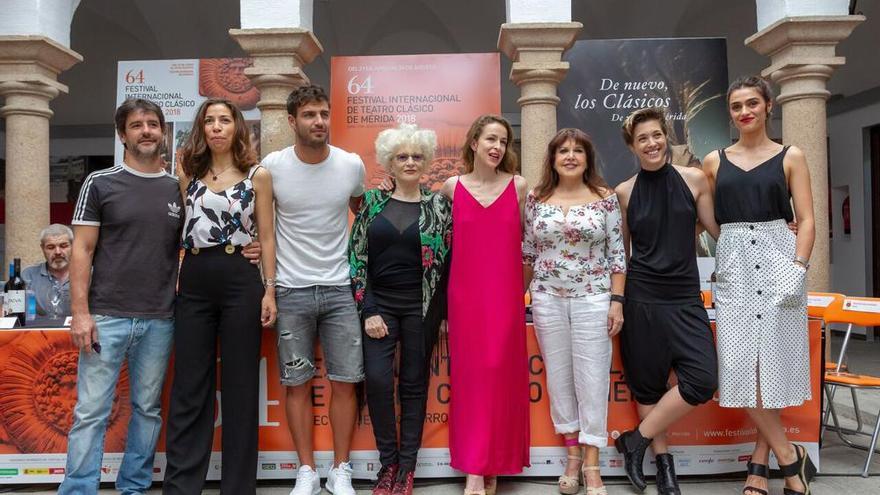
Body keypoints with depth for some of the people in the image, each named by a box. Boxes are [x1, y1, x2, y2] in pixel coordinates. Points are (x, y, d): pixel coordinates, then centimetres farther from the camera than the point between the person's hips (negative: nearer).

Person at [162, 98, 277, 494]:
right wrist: (173, 282, 3)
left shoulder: (257, 175, 3)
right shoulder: (188, 173, 11)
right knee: (189, 387, 6)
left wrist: (269, 290, -4)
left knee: (239, 387, 4)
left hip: (241, 280, -2)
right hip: (194, 282, 3)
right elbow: (179, 229, 12)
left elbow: (267, 237, 2)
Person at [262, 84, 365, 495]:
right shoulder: (272, 167, -5)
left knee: (344, 382, 3)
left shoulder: (352, 165, -2)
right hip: (291, 290, -1)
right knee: (297, 383, 6)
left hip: (339, 288, 1)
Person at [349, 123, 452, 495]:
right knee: (377, 380, -8)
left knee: (414, 383, 6)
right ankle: (388, 462, 11)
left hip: (421, 307, 0)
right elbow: (357, 256, 2)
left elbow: (449, 262, 3)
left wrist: (445, 313, 0)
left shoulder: (439, 206, 2)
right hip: (378, 304, 1)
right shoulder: (373, 202, 4)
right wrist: (368, 310, -5)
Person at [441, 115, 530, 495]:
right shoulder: (452, 187, 3)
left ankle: (494, 463, 17)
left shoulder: (518, 186, 3)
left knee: (501, 373, 2)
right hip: (465, 295, 0)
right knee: (469, 374, 2)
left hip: (505, 295, 0)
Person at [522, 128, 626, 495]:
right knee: (558, 375, 8)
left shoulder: (605, 198, 0)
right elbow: (527, 253, 10)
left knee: (592, 378, 1)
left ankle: (592, 465, 12)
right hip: (547, 299, 2)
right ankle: (572, 455, 23)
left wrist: (617, 300, -6)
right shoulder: (536, 199, 4)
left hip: (593, 299, -2)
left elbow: (617, 254, 0)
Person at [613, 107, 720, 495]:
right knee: (647, 383, 6)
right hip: (641, 298, 0)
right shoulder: (624, 192, 2)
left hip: (686, 298, 1)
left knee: (702, 380, -12)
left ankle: (637, 439, 7)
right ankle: (664, 462, 24)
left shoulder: (694, 179, 2)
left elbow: (719, 229, 9)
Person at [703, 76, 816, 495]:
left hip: (777, 260, -2)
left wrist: (798, 268, -11)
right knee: (740, 364, -5)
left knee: (773, 359, -1)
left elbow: (806, 220, 0)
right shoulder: (714, 161, 11)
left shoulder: (790, 157, 5)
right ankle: (789, 456, 10)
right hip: (733, 264, 2)